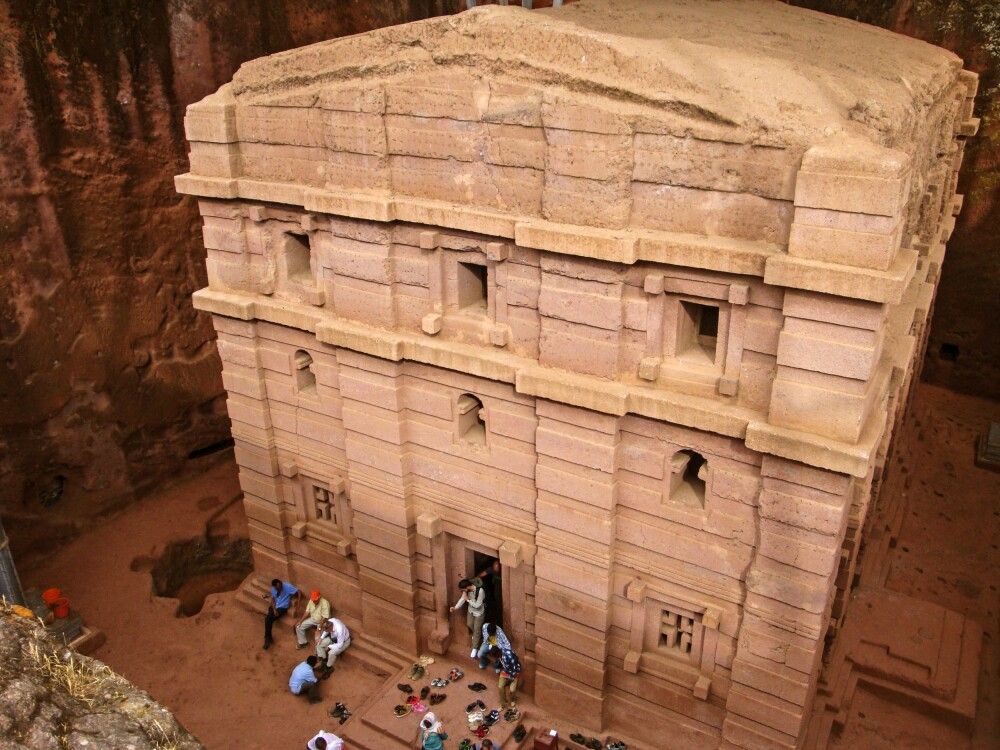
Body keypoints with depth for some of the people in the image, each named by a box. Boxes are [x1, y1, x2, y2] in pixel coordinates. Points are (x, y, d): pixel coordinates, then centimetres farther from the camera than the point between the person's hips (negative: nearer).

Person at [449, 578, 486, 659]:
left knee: (477, 630, 8)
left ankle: (475, 648, 27)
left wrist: (468, 599, -34)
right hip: (470, 610, 6)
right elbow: (462, 599, -9)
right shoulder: (467, 590, -20)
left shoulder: (480, 591, -40)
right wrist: (455, 607, -21)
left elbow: (477, 605, -33)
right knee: (469, 625, 24)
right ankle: (475, 636, 56)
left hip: (479, 612, -6)